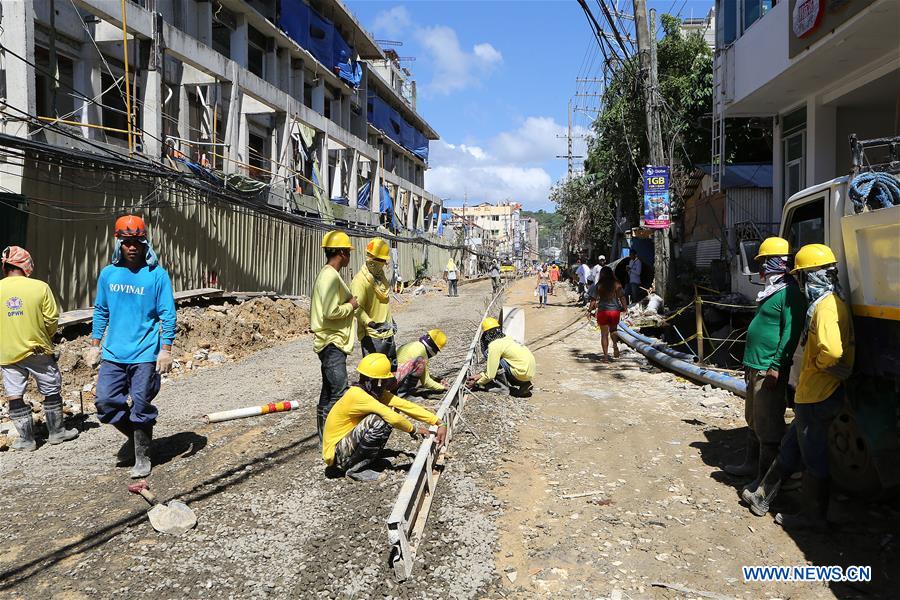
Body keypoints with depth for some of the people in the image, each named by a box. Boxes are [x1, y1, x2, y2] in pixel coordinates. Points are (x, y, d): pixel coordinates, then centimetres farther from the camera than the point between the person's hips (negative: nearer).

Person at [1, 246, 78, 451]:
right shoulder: (40, 287, -11)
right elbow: (52, 319, -8)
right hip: (38, 350, -1)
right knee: (51, 391, 14)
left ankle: (26, 440, 16)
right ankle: (56, 432, 24)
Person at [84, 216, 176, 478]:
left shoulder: (157, 274, -7)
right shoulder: (108, 274, 7)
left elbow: (168, 315, -7)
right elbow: (101, 311, 16)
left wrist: (165, 349, -12)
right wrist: (94, 345, 14)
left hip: (145, 355, -4)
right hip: (113, 354, 4)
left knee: (141, 407, 3)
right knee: (106, 402, 3)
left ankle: (142, 457, 20)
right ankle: (134, 436, 30)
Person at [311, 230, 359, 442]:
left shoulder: (328, 274, 15)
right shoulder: (331, 276, -18)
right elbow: (330, 312, -25)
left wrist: (349, 304, 9)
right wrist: (351, 306, -10)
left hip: (332, 342, 11)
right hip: (332, 342, -11)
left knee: (329, 389, 15)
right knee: (340, 392, -11)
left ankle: (323, 431, 23)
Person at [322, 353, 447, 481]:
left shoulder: (375, 392, 1)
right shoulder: (357, 395, -26)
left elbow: (405, 405, -5)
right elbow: (394, 418, -30)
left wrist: (439, 423, -11)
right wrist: (415, 430, -12)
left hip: (347, 443, 9)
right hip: (336, 455, -9)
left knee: (390, 412, -1)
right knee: (377, 422, -28)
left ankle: (367, 459, 5)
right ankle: (354, 469, -12)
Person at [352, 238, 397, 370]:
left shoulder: (381, 277, 11)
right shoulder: (359, 280, -17)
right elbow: (358, 307, -28)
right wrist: (369, 322, -43)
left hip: (387, 333, 9)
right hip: (371, 335, -9)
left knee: (392, 367, 19)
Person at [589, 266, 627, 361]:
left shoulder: (598, 286, -4)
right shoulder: (617, 284, -3)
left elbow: (593, 299, -4)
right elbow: (622, 297, -2)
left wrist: (590, 310, 3)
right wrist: (625, 307, 8)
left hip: (603, 311, -1)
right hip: (615, 310, 1)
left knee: (604, 334, 7)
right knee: (613, 329, 21)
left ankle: (606, 355, 5)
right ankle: (615, 344, -7)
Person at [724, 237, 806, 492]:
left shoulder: (789, 292, -16)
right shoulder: (771, 291, 16)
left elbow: (790, 334, -22)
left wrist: (776, 367, -24)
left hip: (769, 370, -11)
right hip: (755, 367, 11)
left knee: (767, 425, -4)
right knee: (753, 420, 20)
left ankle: (766, 478, 4)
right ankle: (751, 464, 33)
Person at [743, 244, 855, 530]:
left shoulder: (826, 306, -22)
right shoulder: (831, 302, 11)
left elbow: (832, 350, -37)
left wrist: (818, 364, -18)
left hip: (816, 397, -10)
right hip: (811, 394, 10)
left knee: (813, 457, 5)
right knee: (789, 449, 18)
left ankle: (814, 516, 19)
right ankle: (762, 497, 30)